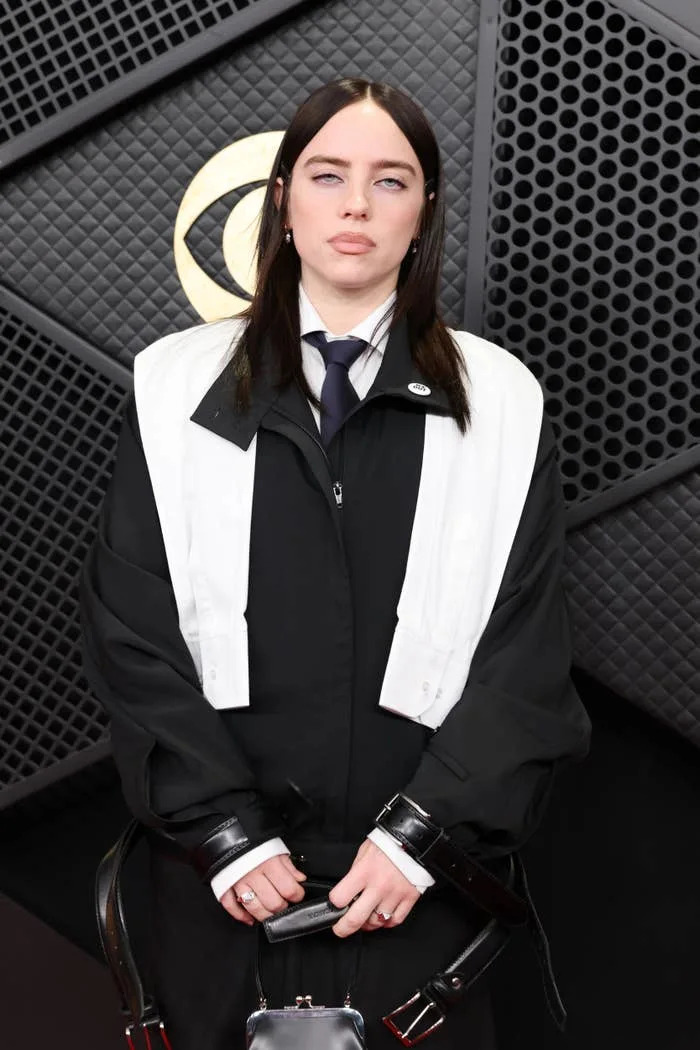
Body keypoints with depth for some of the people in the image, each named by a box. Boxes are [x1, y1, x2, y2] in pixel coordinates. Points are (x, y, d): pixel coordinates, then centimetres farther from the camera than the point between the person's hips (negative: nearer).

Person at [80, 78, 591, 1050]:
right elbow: (130, 631, 0)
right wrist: (222, 829, -8)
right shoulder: (180, 387, 3)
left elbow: (529, 653, -1)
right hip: (223, 875, 1)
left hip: (417, 872, 0)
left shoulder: (500, 403, 3)